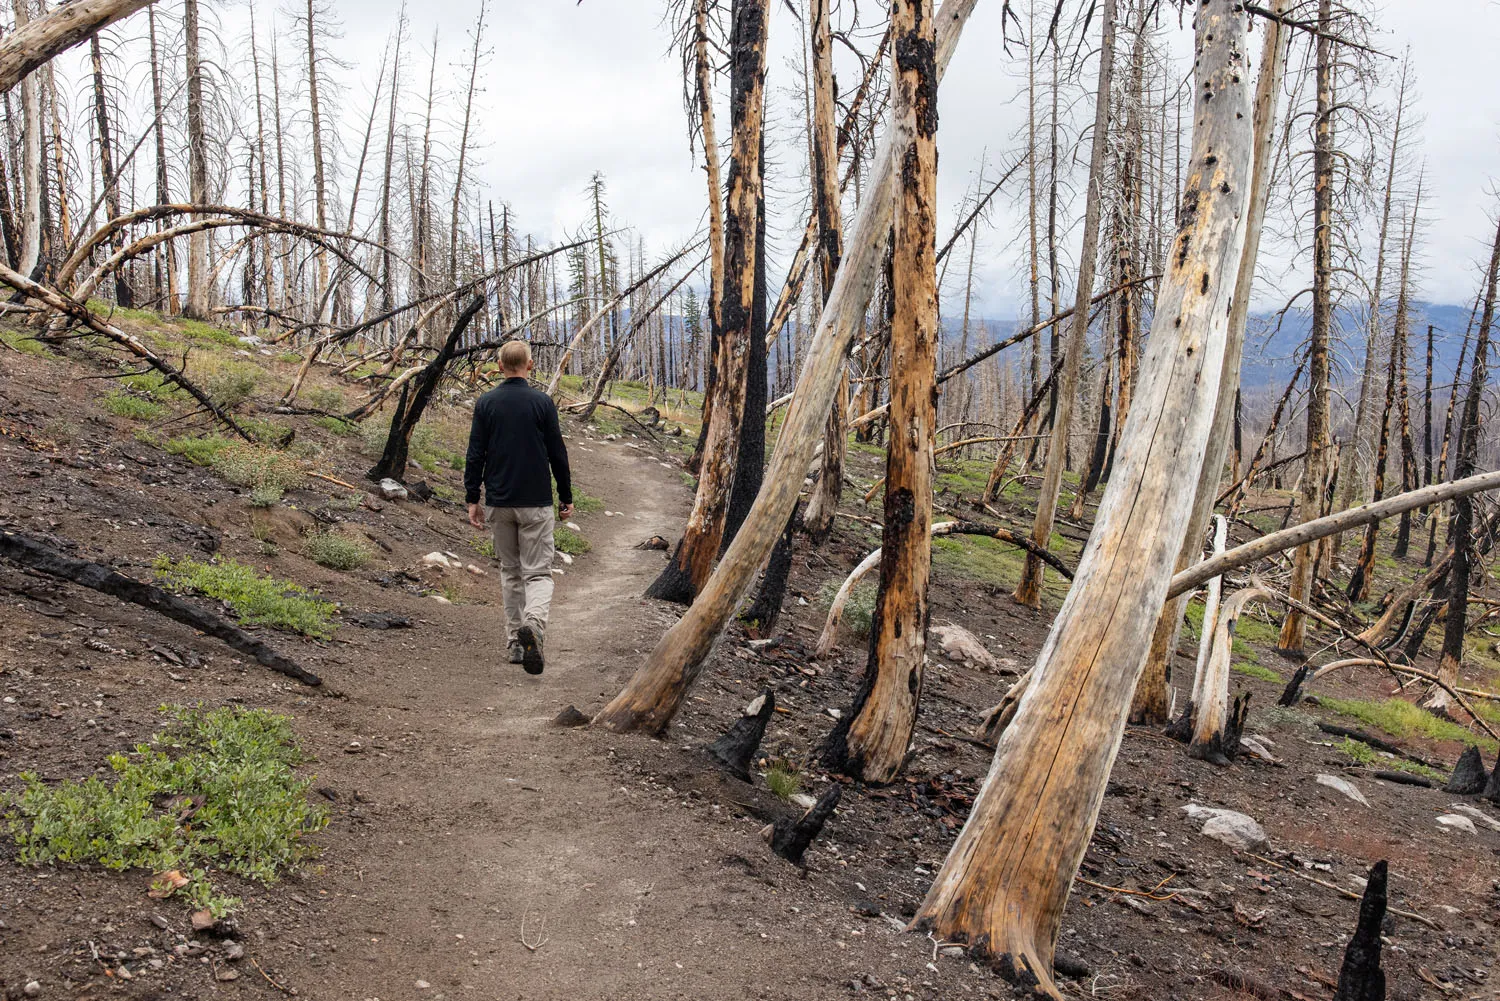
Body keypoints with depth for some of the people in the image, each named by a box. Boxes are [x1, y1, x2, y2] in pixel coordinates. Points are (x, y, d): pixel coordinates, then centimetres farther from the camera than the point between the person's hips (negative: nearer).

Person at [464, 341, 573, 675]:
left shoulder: (485, 403, 1)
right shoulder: (542, 402, -5)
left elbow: (475, 455, 0)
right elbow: (558, 454, -2)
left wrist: (472, 499, 6)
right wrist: (567, 497, 7)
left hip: (499, 503, 3)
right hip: (536, 503, -3)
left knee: (510, 572, 15)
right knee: (538, 573, -1)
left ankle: (516, 642, 17)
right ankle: (532, 624, -28)